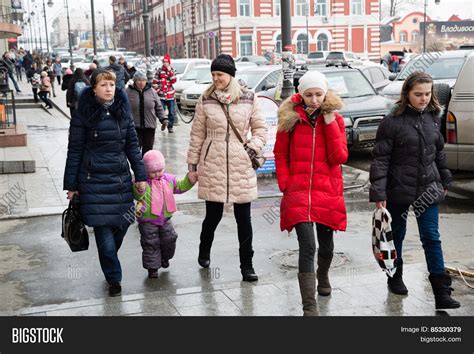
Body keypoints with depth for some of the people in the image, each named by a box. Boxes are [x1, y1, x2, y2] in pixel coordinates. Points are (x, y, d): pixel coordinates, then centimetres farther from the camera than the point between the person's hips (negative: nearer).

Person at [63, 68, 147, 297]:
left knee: (122, 225, 6)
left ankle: (109, 262, 33)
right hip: (94, 181, -4)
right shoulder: (83, 114, -4)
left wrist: (140, 175, 6)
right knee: (104, 230, -4)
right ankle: (113, 279, 10)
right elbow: (74, 151, -1)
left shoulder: (123, 111, 8)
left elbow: (132, 145, 12)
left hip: (121, 179, 4)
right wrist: (71, 185, -2)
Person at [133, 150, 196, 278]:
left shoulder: (169, 179, 2)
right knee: (150, 244, 1)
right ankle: (152, 267, 15)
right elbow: (138, 195, -31)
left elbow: (180, 186, 14)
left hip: (165, 219, 5)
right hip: (148, 220, -5)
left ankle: (164, 257, 40)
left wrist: (189, 180, 0)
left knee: (169, 239, 13)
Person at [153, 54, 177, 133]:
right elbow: (155, 81, 7)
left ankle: (170, 126, 12)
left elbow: (173, 81, -9)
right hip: (161, 95, 0)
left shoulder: (172, 71, 7)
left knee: (171, 112, 1)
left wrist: (169, 70, -13)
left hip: (170, 95, 0)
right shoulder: (159, 71, 5)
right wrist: (157, 90, -2)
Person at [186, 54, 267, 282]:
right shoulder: (205, 100, 2)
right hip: (213, 165, 0)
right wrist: (192, 164, 6)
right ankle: (204, 252, 36)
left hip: (241, 165, 1)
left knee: (244, 218, 4)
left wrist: (254, 146, -5)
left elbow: (260, 128, 12)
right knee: (213, 215, 7)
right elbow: (197, 135, 6)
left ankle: (247, 265, 16)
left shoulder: (248, 99, 2)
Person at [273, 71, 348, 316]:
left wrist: (329, 123, -12)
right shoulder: (290, 117, 0)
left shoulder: (335, 119, 2)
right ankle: (309, 307, -7)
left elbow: (340, 157, -8)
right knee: (307, 247, -12)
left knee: (326, 245, 16)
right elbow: (280, 154, 6)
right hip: (298, 191, -2)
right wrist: (285, 184, -4)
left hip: (328, 192, 2)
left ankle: (323, 275, 50)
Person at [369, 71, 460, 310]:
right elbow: (380, 158, -13)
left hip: (427, 189, 4)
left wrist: (444, 181, 18)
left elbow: (439, 152, 16)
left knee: (431, 238, 3)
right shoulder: (392, 121, -12)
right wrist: (378, 193, -17)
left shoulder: (433, 117, 4)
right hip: (399, 190, -4)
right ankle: (395, 278, 34)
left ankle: (442, 293, 6)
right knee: (397, 234, 13)